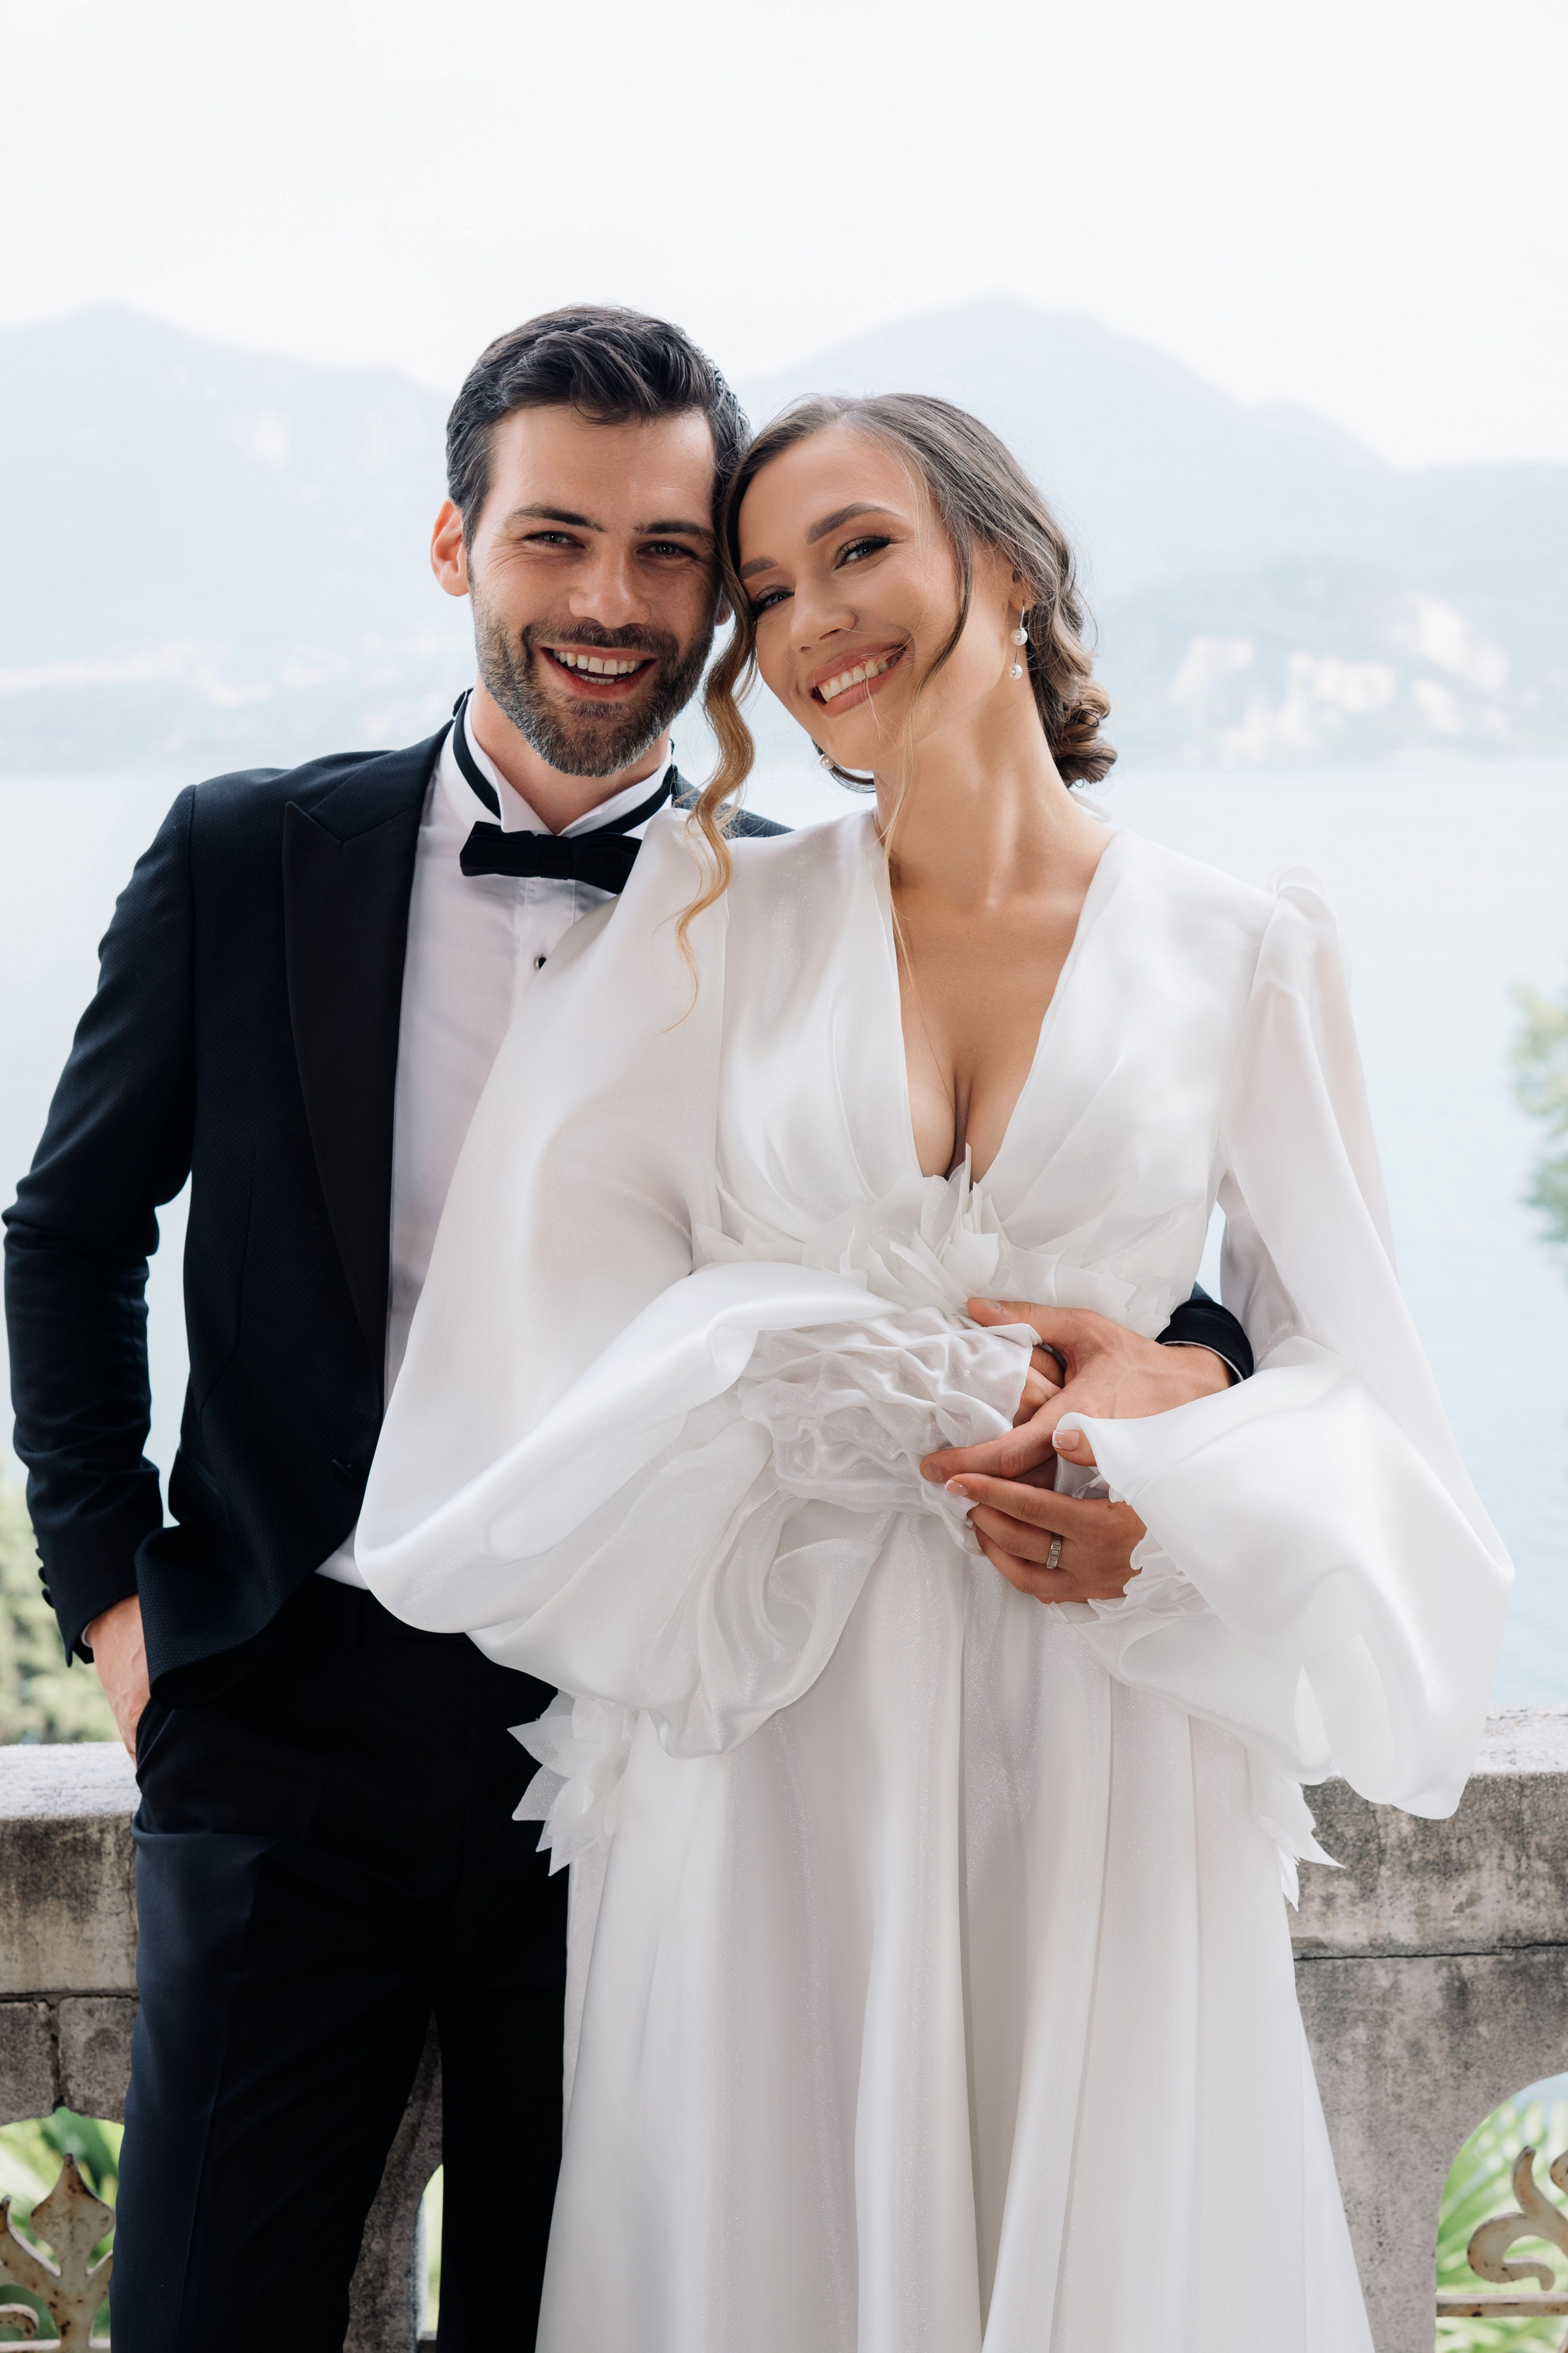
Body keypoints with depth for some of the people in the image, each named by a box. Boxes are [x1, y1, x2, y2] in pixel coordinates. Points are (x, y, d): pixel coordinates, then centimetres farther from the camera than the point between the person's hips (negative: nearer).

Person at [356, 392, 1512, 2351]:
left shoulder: (1242, 952, 1)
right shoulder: (718, 928, 3)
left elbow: (1348, 1372, 4)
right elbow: (576, 1304, -3)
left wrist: (1160, 1504, -15)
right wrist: (916, 1390, -14)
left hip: (1098, 1747, 0)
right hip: (769, 1739, 1)